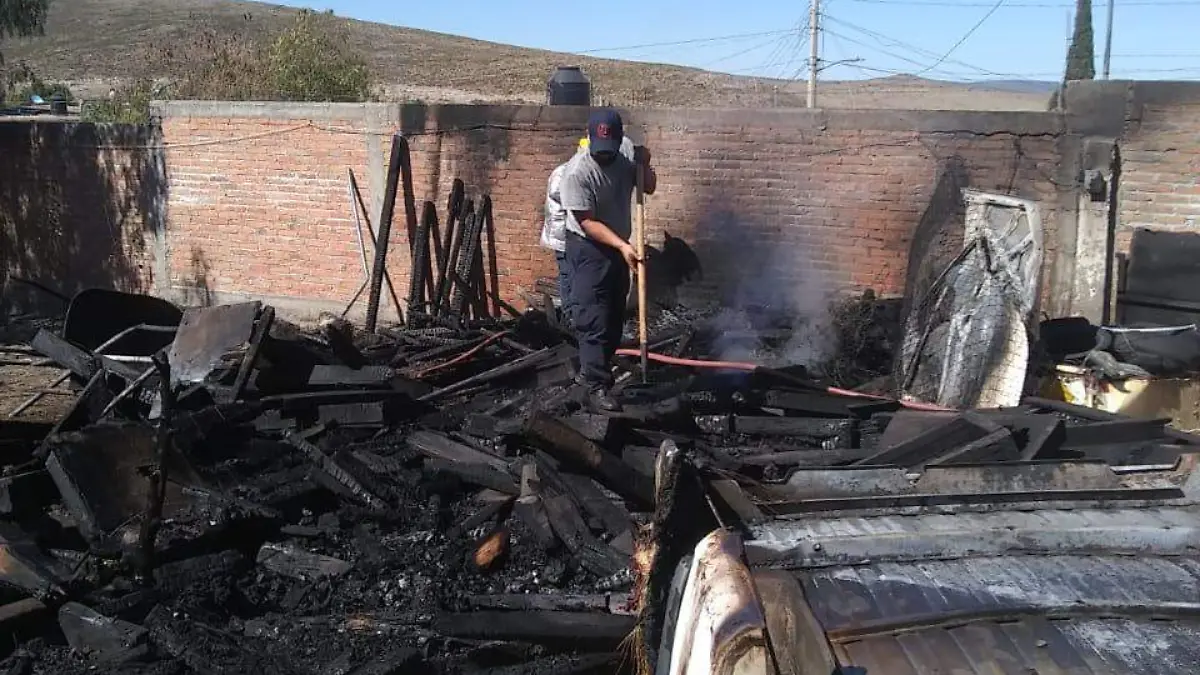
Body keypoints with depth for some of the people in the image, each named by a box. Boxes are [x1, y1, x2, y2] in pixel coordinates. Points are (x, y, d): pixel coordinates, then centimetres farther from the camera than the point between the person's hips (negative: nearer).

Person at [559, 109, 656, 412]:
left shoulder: (624, 159, -4)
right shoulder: (577, 171, -23)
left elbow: (649, 188, 10)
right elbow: (587, 222, -24)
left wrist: (645, 165, -11)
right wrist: (622, 246, -31)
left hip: (619, 247, 7)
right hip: (589, 250, -7)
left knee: (615, 317, 14)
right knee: (594, 319, -9)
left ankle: (592, 369, 28)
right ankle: (596, 386, -5)